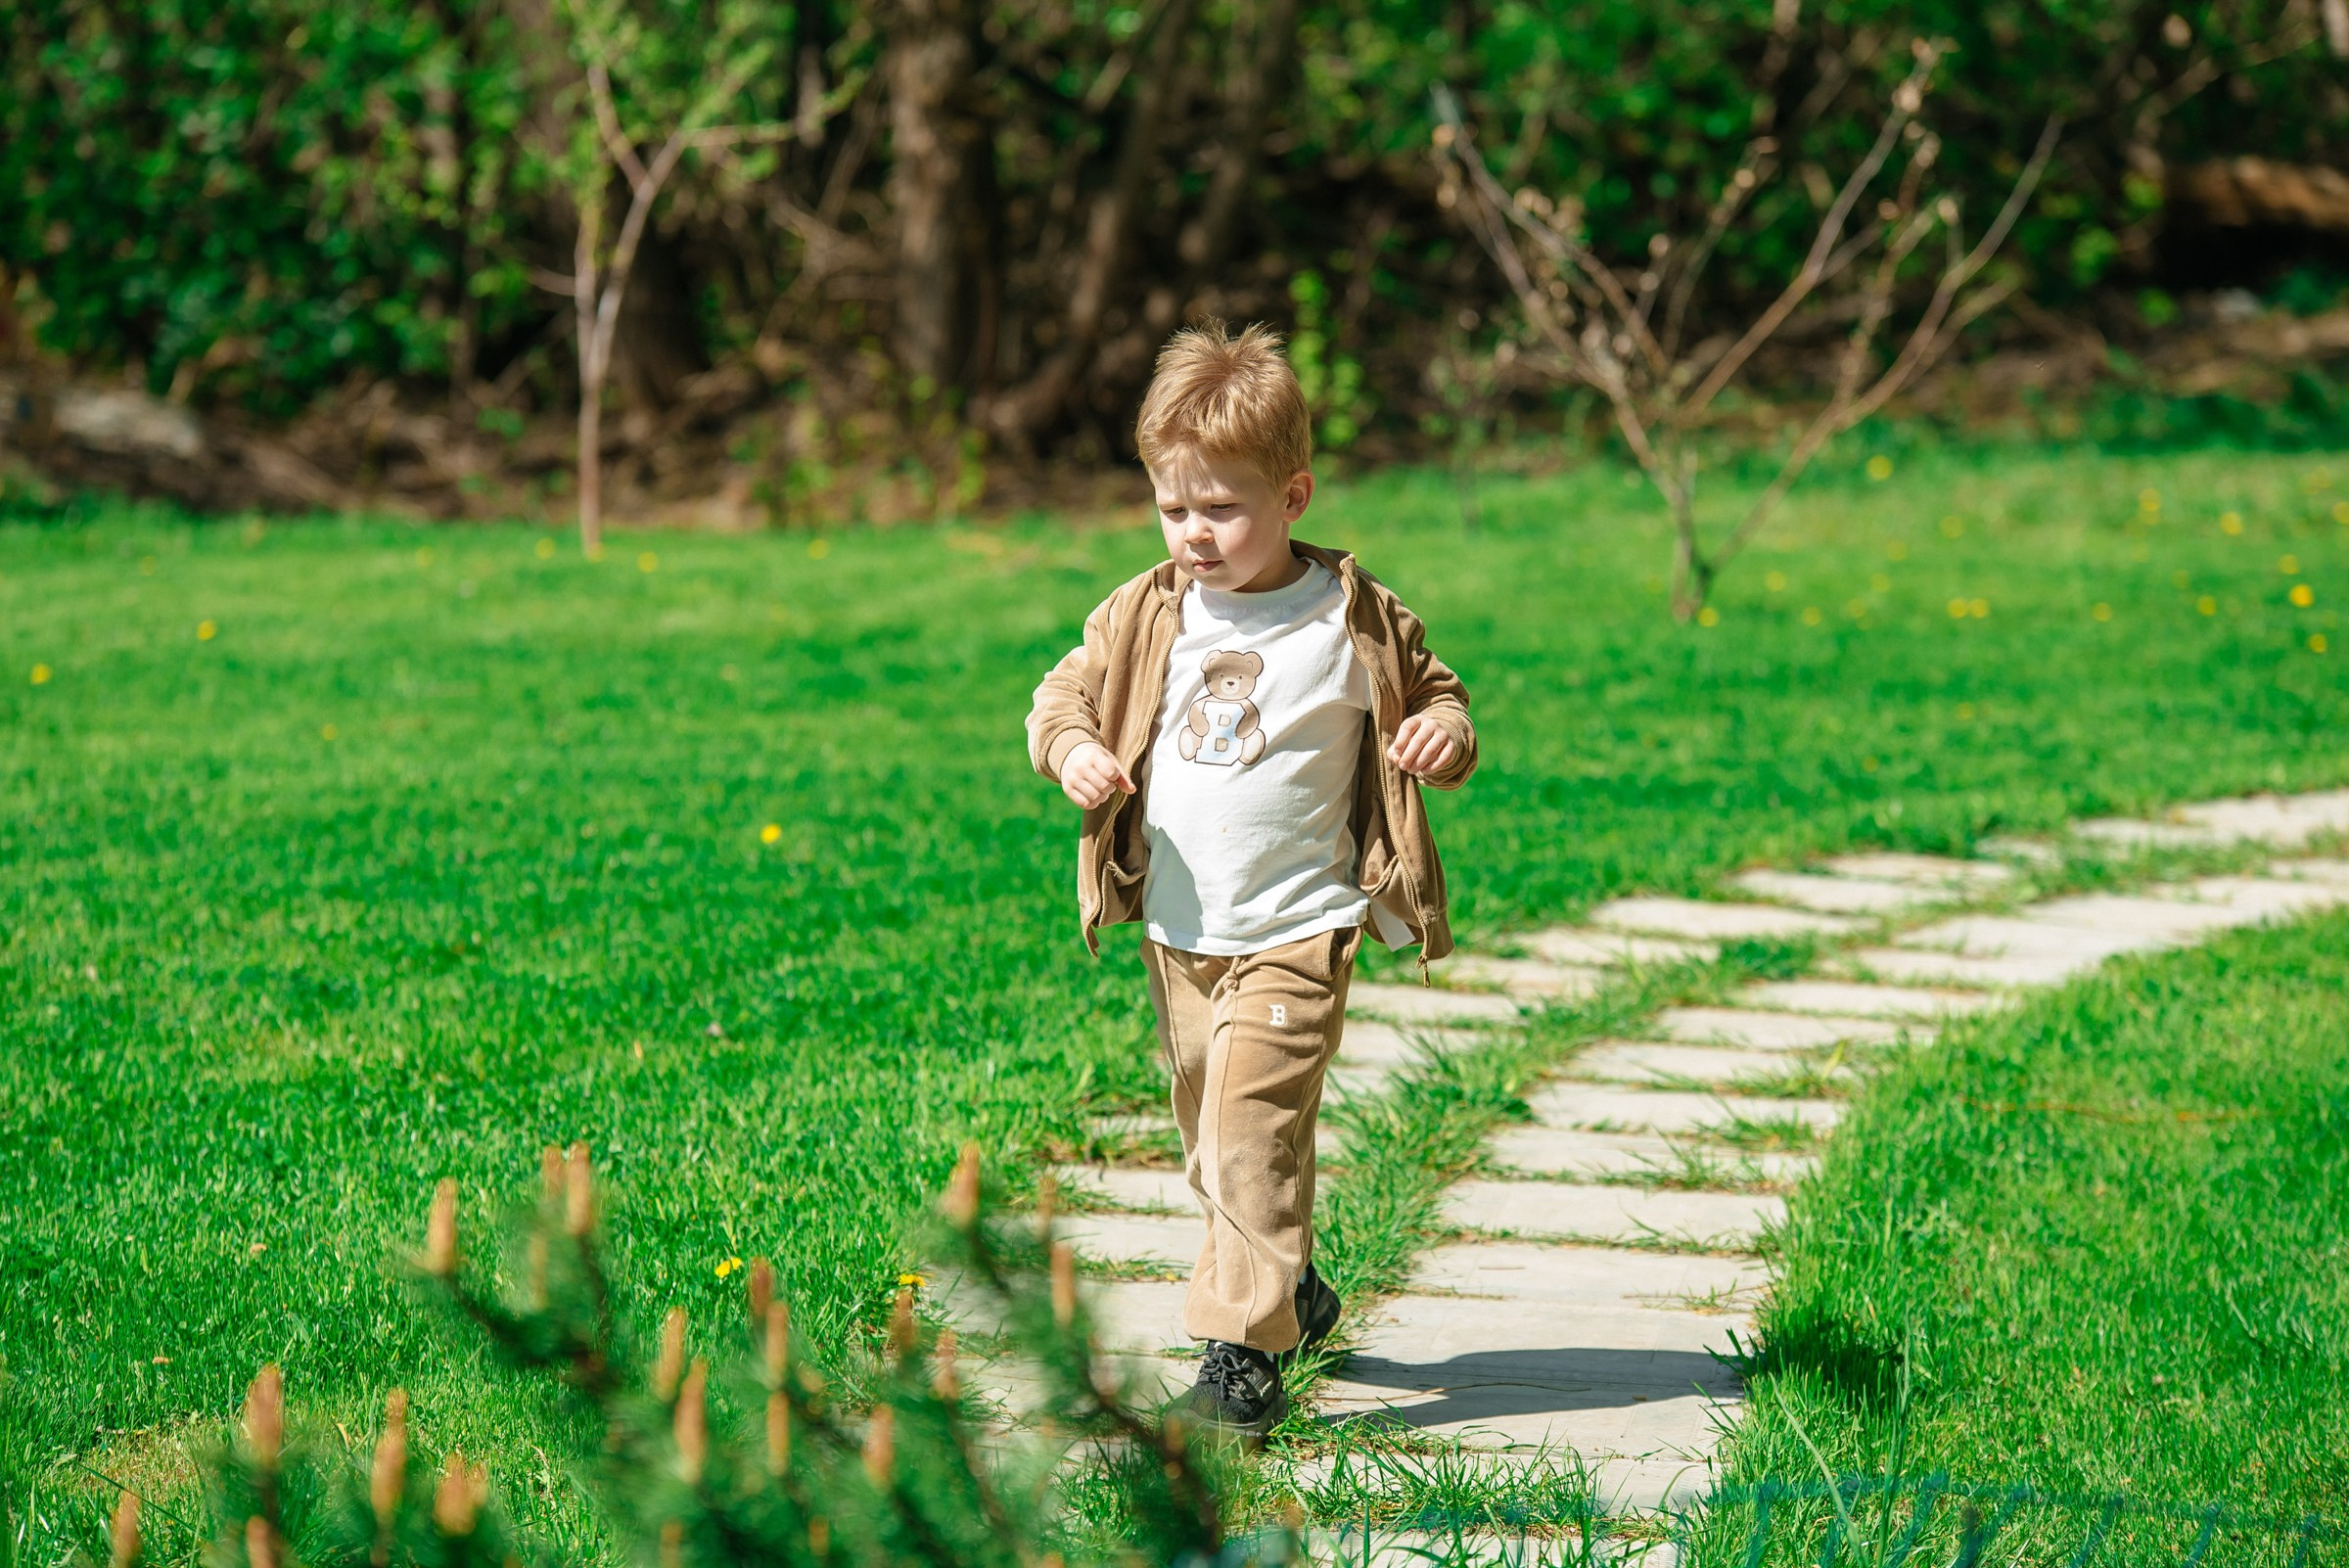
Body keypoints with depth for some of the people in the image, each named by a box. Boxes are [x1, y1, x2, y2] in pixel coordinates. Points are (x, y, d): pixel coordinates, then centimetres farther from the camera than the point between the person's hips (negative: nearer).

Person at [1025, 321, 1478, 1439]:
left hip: (1293, 935, -5)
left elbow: (1435, 696, 6)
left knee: (1252, 1135, -15)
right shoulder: (1144, 616, 2)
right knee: (1210, 1139, 16)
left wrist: (1446, 735, -17)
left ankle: (1246, 1351, -12)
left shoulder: (1355, 622, -7)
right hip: (1177, 933, 5)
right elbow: (1066, 691, 12)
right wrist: (1071, 748, -10)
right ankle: (1289, 1285, 37)